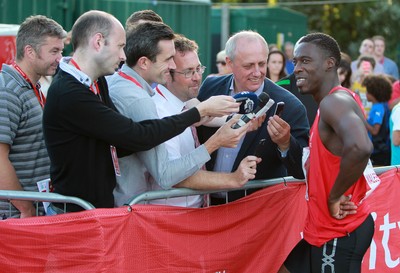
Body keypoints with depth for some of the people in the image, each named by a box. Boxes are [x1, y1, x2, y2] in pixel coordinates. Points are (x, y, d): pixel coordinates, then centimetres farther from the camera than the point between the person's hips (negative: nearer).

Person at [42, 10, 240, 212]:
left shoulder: (97, 83, 9)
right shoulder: (69, 94, -22)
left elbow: (119, 146, 6)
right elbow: (137, 137, -22)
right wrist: (200, 111, -14)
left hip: (102, 204, 9)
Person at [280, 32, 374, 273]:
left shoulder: (335, 101, -20)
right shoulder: (334, 102, 12)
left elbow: (360, 147, -38)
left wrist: (335, 196, -25)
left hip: (340, 233, -10)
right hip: (324, 229, 10)